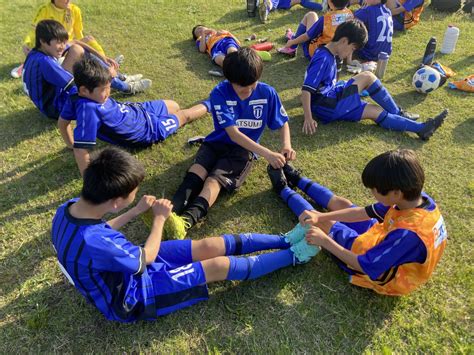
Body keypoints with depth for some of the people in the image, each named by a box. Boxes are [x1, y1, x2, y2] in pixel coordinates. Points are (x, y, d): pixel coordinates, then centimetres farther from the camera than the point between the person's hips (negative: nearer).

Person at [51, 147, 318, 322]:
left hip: (129, 264, 7)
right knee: (220, 265, -9)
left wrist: (136, 211, 3)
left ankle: (286, 240, 10)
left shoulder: (69, 208, -13)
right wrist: (160, 219, -8)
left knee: (212, 246, 0)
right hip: (131, 297, -7)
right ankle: (294, 255, 8)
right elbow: (146, 258, -21)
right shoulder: (95, 243, -39)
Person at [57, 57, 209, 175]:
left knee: (174, 106, 21)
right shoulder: (89, 109, -44)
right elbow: (81, 150, -44)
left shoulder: (78, 95, -20)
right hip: (146, 130, -6)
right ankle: (207, 105, 44)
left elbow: (62, 121, -4)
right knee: (184, 115, 16)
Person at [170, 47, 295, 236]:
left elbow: (282, 123, 5)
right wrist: (267, 154, -34)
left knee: (215, 179, -27)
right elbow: (233, 133, -24)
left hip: (244, 149, -1)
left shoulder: (267, 93, -9)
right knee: (196, 172, -27)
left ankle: (187, 220, -47)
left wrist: (286, 145, -18)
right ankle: (171, 213, -45)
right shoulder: (219, 93, -17)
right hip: (217, 143, 2)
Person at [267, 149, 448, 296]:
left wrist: (325, 241, -28)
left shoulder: (408, 233, -43)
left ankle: (284, 189, 28)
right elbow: (364, 212, -12)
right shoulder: (417, 197, -18)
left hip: (380, 268, -6)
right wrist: (320, 216, -19)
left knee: (320, 224, 4)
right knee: (340, 203, 15)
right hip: (384, 243, 7)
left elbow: (365, 266, -32)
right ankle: (297, 180, 38)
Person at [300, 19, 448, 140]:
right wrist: (308, 118, -29)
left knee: (376, 112, 3)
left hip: (331, 104, 10)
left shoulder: (328, 55, 12)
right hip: (328, 107, -10)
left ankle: (420, 128, 4)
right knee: (367, 77, -12)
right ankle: (398, 113, -2)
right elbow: (306, 89, -25)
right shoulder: (323, 59, -18)